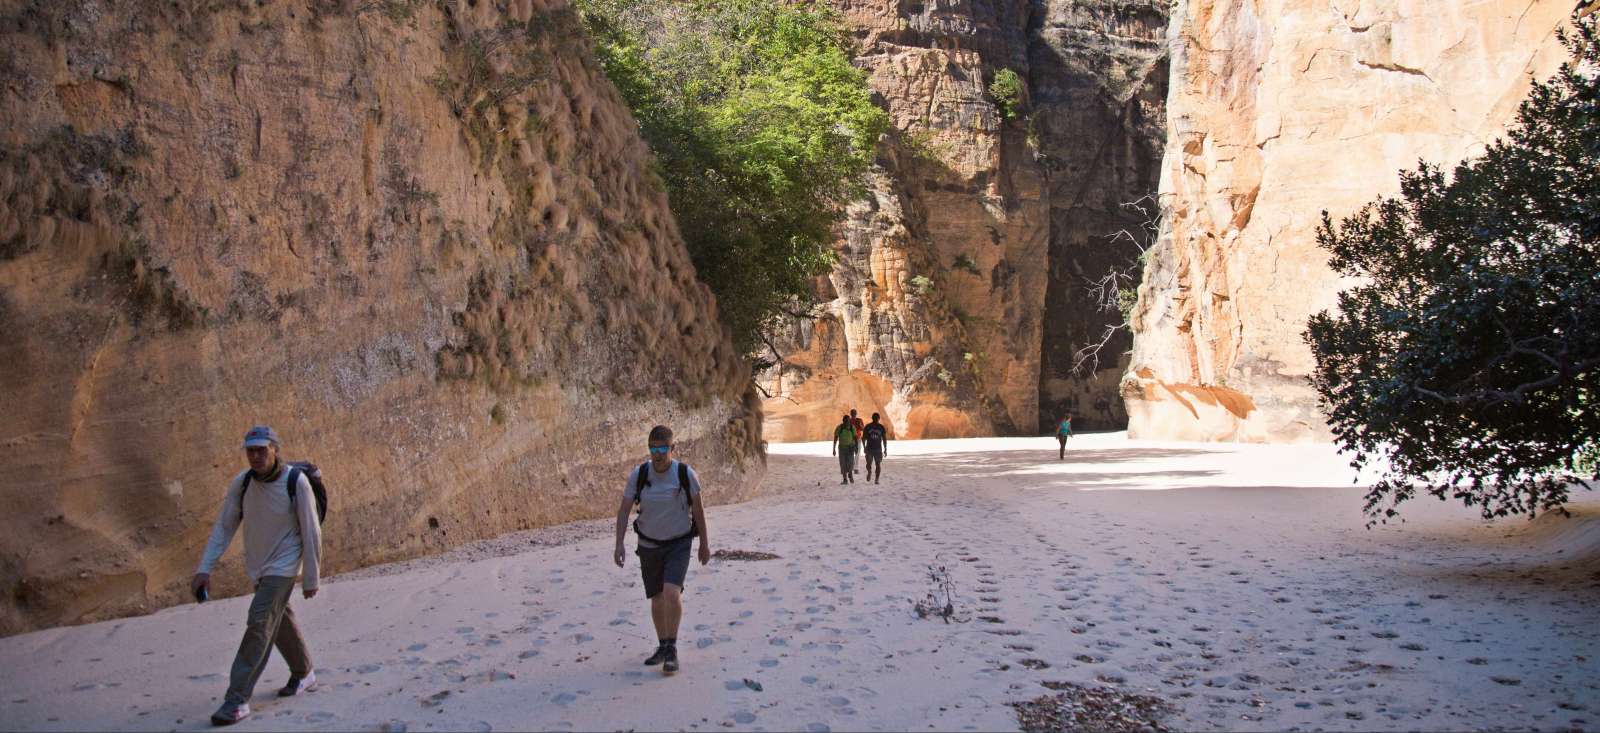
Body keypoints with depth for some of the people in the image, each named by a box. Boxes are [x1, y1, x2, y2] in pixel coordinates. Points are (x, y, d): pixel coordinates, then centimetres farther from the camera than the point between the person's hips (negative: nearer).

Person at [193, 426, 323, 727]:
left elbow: (311, 532, -14)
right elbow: (223, 527, -2)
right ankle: (303, 674, 40)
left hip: (283, 566, -6)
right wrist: (204, 569, -12)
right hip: (258, 567, 6)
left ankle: (237, 699, -14)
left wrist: (311, 578, -10)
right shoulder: (241, 483, -7)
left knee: (259, 623, -16)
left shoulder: (296, 482, -19)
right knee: (280, 621, 19)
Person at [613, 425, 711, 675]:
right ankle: (663, 647, 31)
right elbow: (624, 510, -7)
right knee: (657, 599, 11)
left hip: (679, 544, -3)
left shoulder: (686, 474, -16)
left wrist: (705, 544, 3)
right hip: (649, 545, 3)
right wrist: (619, 544, -18)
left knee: (672, 593, -22)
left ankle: (672, 650, -9)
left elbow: (698, 509, -4)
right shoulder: (638, 475, -12)